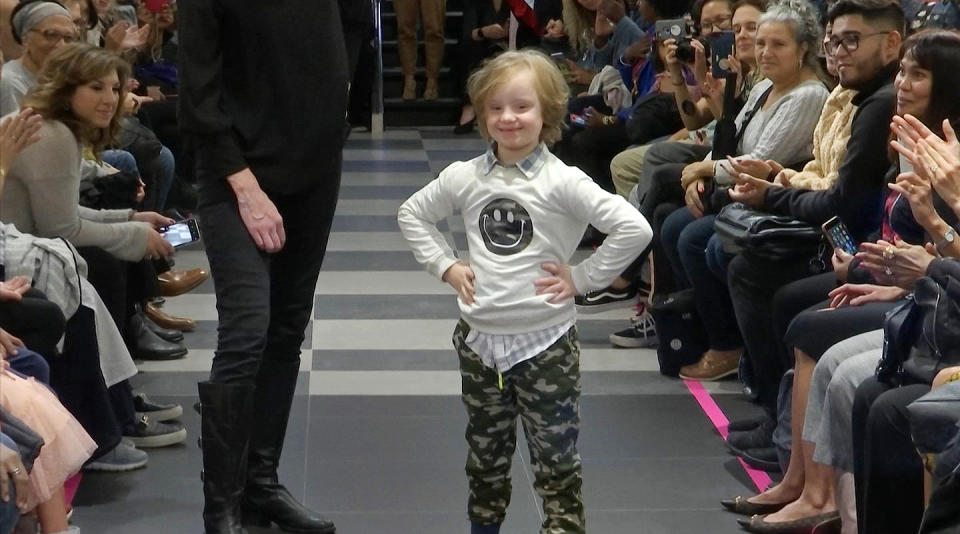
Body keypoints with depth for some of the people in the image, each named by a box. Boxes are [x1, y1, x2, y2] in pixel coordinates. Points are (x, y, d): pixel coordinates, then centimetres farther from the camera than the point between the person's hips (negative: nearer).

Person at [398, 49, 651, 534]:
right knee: (485, 455, 17)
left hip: (544, 342, -4)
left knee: (556, 460, 2)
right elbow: (412, 214, 17)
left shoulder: (562, 182, -12)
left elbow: (633, 228, -17)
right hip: (479, 337, 4)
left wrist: (581, 279, -13)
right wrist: (446, 266, 6)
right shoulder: (465, 177, 1)